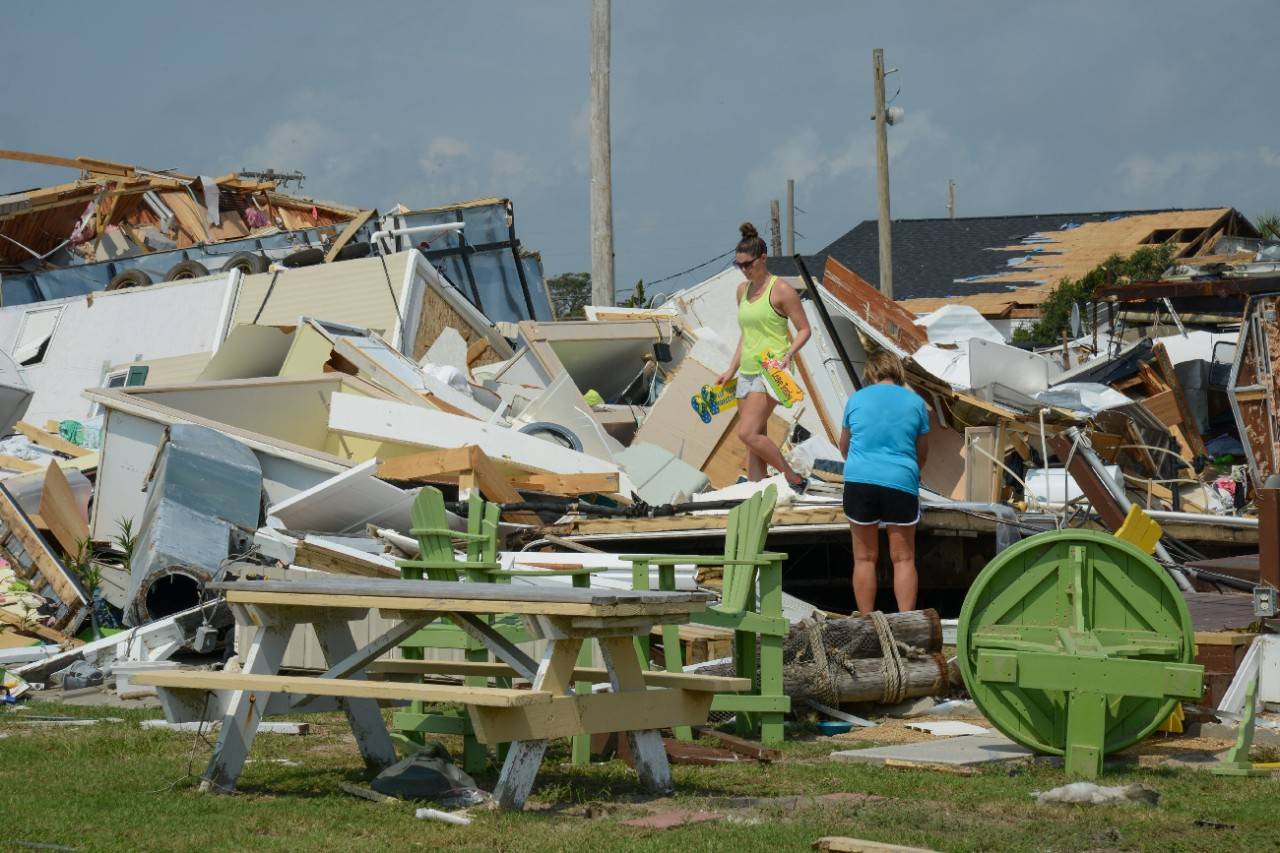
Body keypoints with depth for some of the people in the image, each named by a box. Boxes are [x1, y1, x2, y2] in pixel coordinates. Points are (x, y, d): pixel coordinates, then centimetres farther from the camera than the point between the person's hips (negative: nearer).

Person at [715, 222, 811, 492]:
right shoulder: (742, 290, 13)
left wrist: (788, 354, -23)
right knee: (754, 440, 5)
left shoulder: (780, 290, -9)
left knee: (747, 433, -18)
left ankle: (795, 480, -6)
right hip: (747, 372, 8)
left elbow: (804, 330, -7)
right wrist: (731, 370, 18)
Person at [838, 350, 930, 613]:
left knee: (864, 558, 8)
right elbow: (922, 451, 17)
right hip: (901, 483, -1)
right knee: (903, 558, 5)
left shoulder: (856, 400, 7)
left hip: (859, 481, 1)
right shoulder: (915, 402, 6)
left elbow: (844, 445, 21)